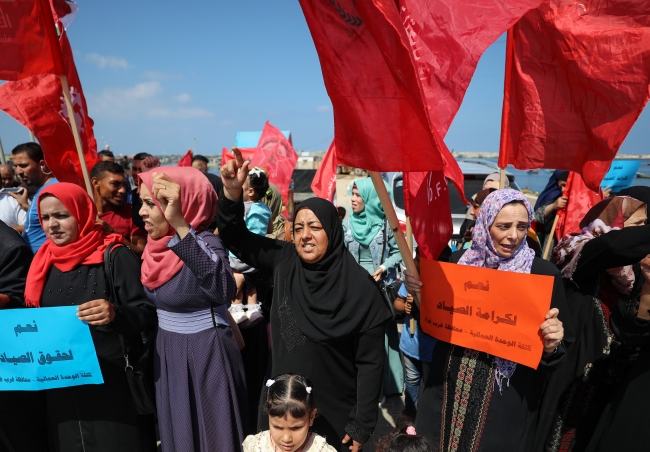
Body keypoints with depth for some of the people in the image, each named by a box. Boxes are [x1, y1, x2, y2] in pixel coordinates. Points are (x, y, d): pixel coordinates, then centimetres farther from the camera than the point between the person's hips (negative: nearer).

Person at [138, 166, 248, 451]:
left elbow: (223, 290, -45)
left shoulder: (205, 243, -23)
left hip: (206, 357, -8)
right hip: (167, 355, 8)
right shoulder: (161, 244, 2)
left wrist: (180, 225, -48)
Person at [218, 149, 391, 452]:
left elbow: (370, 363, -14)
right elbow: (237, 240, -4)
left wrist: (361, 427, -11)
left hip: (333, 413, -3)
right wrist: (232, 193, -22)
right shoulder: (284, 261, -8)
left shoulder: (361, 291, -18)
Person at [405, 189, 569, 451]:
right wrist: (419, 294, -10)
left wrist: (551, 345, -25)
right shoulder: (459, 260, -2)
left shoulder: (544, 273, -10)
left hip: (506, 403, -2)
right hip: (448, 389, 3)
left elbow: (560, 347, -4)